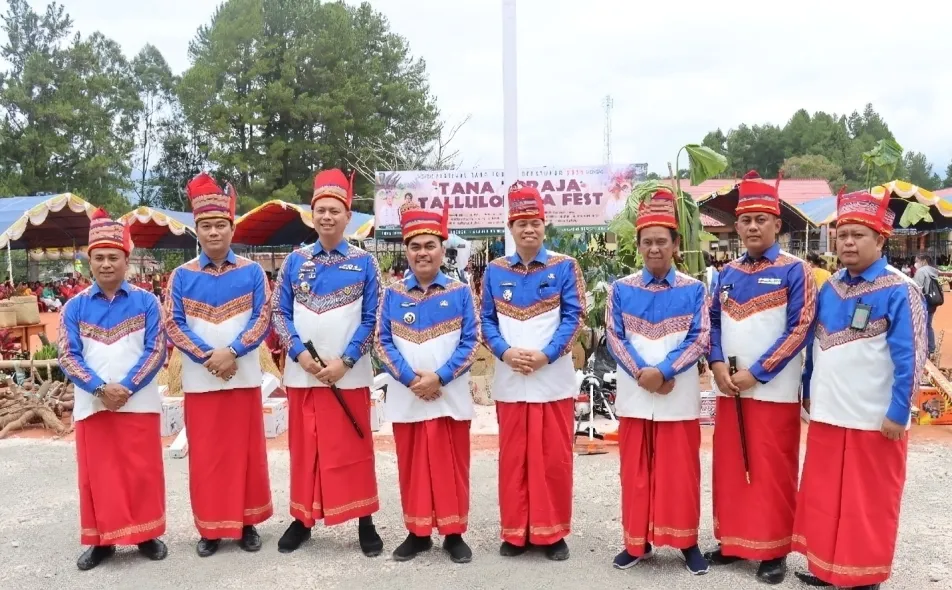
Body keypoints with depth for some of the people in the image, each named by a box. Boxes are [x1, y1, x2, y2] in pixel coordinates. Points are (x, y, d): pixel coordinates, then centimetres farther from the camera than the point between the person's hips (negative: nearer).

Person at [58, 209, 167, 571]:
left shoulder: (146, 302, 0)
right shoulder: (75, 307, 4)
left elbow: (156, 351, -5)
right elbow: (67, 356, -2)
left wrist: (126, 387, -16)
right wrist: (100, 388, -16)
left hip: (139, 404, -1)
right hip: (91, 405, 1)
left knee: (143, 472, 5)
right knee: (97, 474, 8)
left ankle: (147, 535, 21)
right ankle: (101, 540, 22)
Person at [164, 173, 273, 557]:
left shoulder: (252, 272, 1)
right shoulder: (182, 276, 2)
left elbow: (263, 319, -4)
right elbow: (172, 325, -3)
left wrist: (232, 352, -17)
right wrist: (207, 358, -14)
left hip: (244, 377, 0)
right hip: (199, 379, 1)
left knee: (247, 450, 6)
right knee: (205, 454, 6)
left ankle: (247, 523, 20)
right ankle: (210, 528, 19)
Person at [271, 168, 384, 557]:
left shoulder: (364, 262, 0)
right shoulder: (294, 261, 5)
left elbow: (371, 319, -2)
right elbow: (279, 312, 4)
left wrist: (344, 361, -12)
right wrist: (300, 353, -11)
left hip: (350, 375, -2)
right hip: (301, 373, 2)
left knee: (354, 449, 5)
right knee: (304, 447, 11)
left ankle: (365, 523, 16)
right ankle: (302, 519, 25)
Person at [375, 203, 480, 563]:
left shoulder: (460, 292, 0)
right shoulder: (393, 294, 3)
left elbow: (471, 342, -5)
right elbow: (382, 342, -1)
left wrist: (439, 377, -15)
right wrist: (410, 379, -13)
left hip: (450, 396, -1)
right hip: (406, 398, 2)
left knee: (451, 467, 7)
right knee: (412, 467, 11)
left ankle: (454, 534, 21)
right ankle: (417, 532, 25)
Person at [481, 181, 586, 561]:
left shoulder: (564, 267, 0)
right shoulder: (495, 271, 7)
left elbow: (574, 317, -5)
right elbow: (486, 320, 7)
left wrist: (545, 355, -16)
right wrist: (505, 352, -11)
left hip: (553, 379, -2)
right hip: (509, 380, 2)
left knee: (554, 458, 4)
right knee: (513, 457, 9)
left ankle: (552, 533, 18)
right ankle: (515, 532, 22)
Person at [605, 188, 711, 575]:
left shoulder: (694, 289, 1)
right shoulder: (621, 289, 3)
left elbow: (700, 339, -5)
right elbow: (614, 338, 0)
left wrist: (663, 371, -17)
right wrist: (642, 373, -14)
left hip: (679, 396, -1)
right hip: (634, 394, 1)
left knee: (681, 471, 7)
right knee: (635, 471, 9)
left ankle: (687, 541, 24)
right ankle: (637, 541, 23)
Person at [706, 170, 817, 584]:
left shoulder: (794, 271, -4)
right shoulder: (727, 274, 10)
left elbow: (800, 329, -10)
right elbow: (714, 323, 13)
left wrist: (756, 372, -15)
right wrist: (718, 365, -5)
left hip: (774, 390, -5)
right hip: (728, 388, 5)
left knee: (772, 472, 3)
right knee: (729, 467, 11)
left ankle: (774, 550, 17)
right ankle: (733, 540, 25)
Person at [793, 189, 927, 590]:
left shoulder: (899, 291, -11)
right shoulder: (830, 288, 7)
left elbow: (910, 358, -13)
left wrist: (898, 414, -15)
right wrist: (808, 392, 16)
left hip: (874, 419, -6)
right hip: (827, 413, 6)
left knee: (869, 501, 7)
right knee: (823, 495, 14)